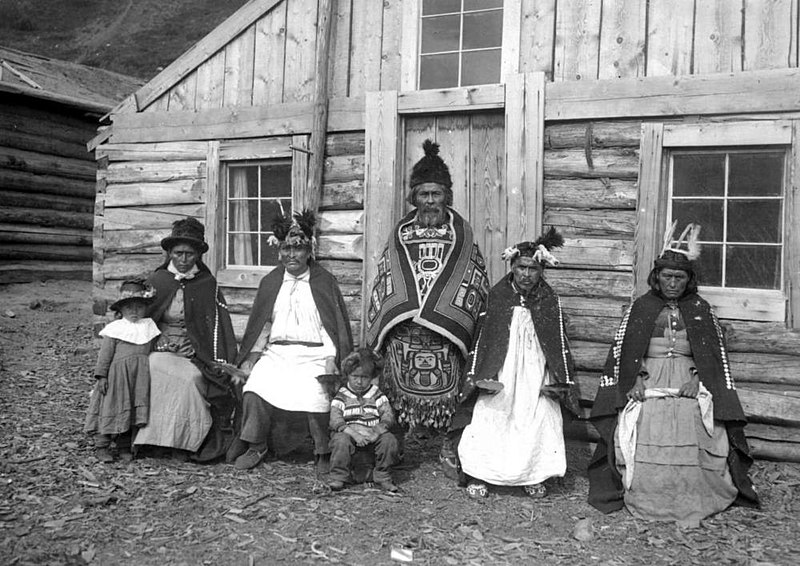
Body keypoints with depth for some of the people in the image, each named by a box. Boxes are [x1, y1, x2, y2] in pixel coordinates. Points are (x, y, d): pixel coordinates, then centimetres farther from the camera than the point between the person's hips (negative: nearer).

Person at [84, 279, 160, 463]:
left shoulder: (149, 326, 10)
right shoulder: (115, 329, -1)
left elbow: (154, 349, 18)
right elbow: (105, 353, -2)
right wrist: (101, 375, -6)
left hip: (140, 377, 4)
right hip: (117, 374, -4)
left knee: (134, 411, 5)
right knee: (111, 408, -2)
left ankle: (124, 447, 15)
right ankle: (101, 446, 7)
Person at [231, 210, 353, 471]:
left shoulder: (324, 281, 6)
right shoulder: (270, 282, 15)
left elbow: (337, 325, 4)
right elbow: (262, 323, 17)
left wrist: (331, 359, -8)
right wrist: (252, 355, 5)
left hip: (314, 354, -3)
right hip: (276, 352, 3)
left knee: (315, 395, -28)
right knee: (255, 389, -22)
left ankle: (323, 454, -7)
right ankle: (256, 447, -2)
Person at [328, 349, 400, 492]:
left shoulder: (377, 394, 9)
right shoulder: (341, 396, 3)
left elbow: (388, 416, 0)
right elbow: (335, 420, -9)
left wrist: (377, 431, -20)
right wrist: (354, 433, -24)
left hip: (373, 433, 2)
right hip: (348, 433, -2)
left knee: (389, 440, -24)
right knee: (341, 441, -33)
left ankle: (383, 478, -10)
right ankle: (338, 478, -18)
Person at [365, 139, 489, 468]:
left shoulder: (461, 234, 6)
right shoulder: (400, 235, 9)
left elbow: (476, 280, 8)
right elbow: (384, 280, 11)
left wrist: (466, 319, -1)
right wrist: (378, 324, 6)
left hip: (446, 331, -1)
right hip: (402, 330, 1)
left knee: (448, 389, 1)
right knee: (400, 387, 4)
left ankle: (449, 447, 16)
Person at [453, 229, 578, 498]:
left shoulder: (551, 301, 1)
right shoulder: (496, 296, 0)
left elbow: (560, 342, 4)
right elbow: (480, 336, 3)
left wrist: (560, 381, -3)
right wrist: (478, 374, -3)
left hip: (536, 377, 1)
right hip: (499, 375, -1)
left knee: (540, 423, -4)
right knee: (488, 420, -5)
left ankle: (534, 477, 13)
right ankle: (477, 476, 8)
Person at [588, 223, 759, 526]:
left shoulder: (700, 310, 11)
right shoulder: (641, 307, 9)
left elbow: (715, 353, 9)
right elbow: (623, 349, 6)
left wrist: (698, 380, -7)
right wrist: (633, 381, -7)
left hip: (689, 380, 0)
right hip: (648, 379, 0)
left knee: (692, 426, -24)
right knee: (645, 431, -21)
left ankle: (692, 500, -16)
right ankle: (644, 499, -11)